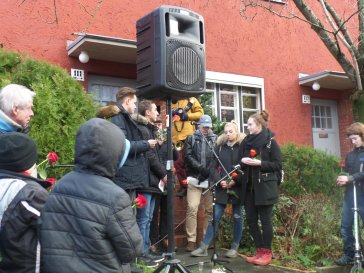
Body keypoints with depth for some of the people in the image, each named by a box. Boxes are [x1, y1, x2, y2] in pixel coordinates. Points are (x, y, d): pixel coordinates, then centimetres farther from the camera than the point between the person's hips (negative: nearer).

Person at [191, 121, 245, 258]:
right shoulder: (219, 146, 8)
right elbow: (214, 167, 4)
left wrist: (234, 181, -16)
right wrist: (219, 181, -10)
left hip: (238, 187, -2)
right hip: (222, 188, 2)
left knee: (237, 217, 8)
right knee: (215, 217, 2)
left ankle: (234, 247, 21)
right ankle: (203, 247, 5)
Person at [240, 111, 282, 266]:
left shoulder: (270, 141, -5)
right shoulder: (246, 142, 11)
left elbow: (278, 165, -8)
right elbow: (242, 164, 19)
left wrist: (260, 163, -19)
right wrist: (243, 162, -3)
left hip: (265, 187, -6)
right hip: (250, 186, 6)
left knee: (265, 219, 0)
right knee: (251, 219, 6)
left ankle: (267, 253, 11)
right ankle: (260, 251, 18)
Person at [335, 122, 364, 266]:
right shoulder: (350, 155, 15)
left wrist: (350, 178, -22)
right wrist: (342, 180, -1)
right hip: (350, 195, 5)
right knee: (345, 227, 6)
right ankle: (349, 255, 19)